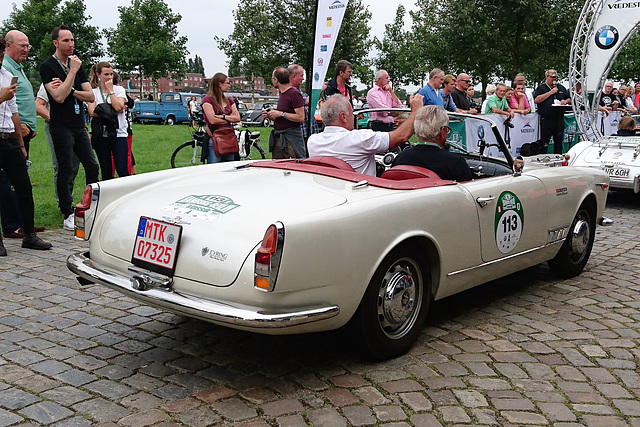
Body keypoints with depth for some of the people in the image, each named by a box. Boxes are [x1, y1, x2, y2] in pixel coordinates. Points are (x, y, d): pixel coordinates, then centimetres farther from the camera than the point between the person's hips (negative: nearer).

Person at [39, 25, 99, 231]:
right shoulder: (47, 67, -6)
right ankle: (68, 216, 4)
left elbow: (90, 96, 8)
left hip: (79, 125, 7)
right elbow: (59, 96, -19)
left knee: (92, 166, 7)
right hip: (61, 127, -6)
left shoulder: (77, 64, 14)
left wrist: (70, 90, -10)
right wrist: (73, 71, -17)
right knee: (66, 171, -4)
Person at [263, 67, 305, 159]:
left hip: (291, 139, -9)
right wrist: (269, 116, 9)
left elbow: (301, 117, -18)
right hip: (277, 139, 9)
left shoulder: (295, 94, -9)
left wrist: (281, 114, -15)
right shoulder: (282, 94, 20)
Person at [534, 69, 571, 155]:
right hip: (546, 119, -4)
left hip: (559, 119, 4)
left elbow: (569, 99, 24)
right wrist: (550, 92, -10)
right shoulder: (541, 88, 4)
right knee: (544, 142, -3)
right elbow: (536, 100, -12)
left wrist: (566, 101, -1)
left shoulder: (561, 88, 19)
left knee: (559, 141, 8)